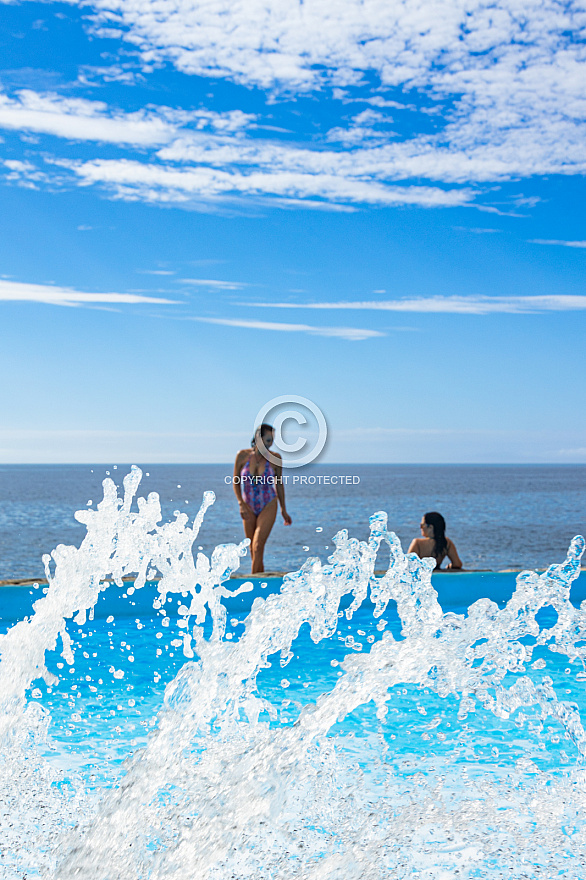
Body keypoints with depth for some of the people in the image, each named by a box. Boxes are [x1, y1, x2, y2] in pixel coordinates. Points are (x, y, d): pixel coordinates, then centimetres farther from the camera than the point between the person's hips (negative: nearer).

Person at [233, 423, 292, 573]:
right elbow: (235, 481, 2)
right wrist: (241, 504, -8)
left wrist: (283, 510, 9)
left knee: (258, 546, -15)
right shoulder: (243, 455, -7)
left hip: (268, 506, -2)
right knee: (252, 549, 7)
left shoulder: (275, 458, -7)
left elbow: (279, 484, 5)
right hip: (249, 507, 2)